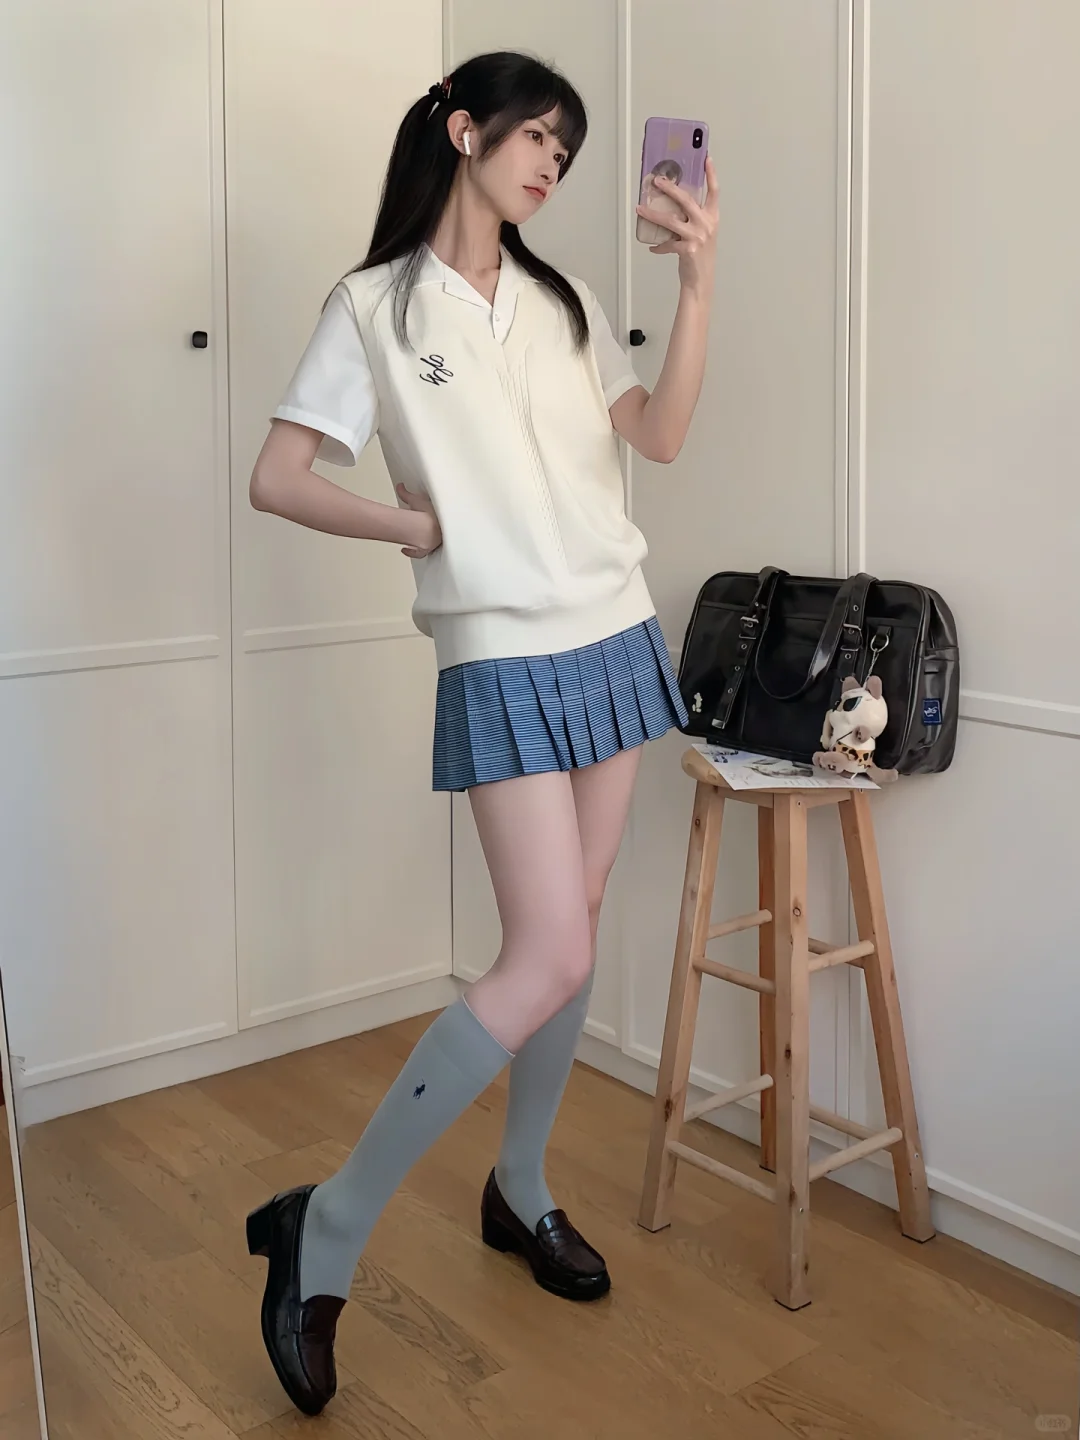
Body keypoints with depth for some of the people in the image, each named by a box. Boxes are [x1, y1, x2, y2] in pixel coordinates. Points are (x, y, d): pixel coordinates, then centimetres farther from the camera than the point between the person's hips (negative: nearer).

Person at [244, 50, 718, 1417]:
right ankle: (326, 1232, -1)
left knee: (571, 930, 10)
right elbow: (277, 479, -5)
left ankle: (520, 1192, 29)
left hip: (613, 638, 6)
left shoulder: (562, 301, 13)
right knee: (546, 961, -13)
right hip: (504, 661, -6)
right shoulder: (374, 305, -2)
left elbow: (658, 434, 5)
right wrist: (420, 527, -8)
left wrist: (698, 283, -3)